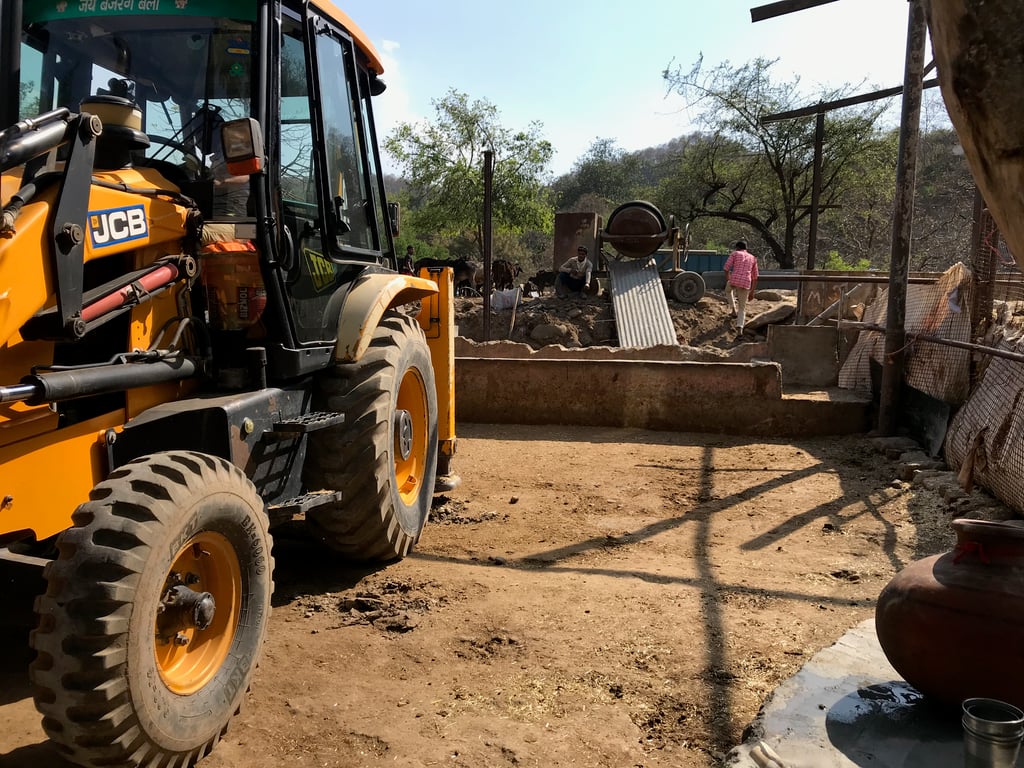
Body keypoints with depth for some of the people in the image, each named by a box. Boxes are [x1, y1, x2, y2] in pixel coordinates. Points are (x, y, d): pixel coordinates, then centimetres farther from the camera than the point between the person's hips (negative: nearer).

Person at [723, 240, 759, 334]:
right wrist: (752, 292, 25)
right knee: (742, 308, 13)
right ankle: (740, 328, -6)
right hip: (746, 284, 2)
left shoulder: (734, 254, 13)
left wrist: (728, 280, 9)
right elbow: (755, 277, 22)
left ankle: (733, 309, 24)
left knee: (729, 289, 37)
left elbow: (726, 267, -1)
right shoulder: (753, 258, 23)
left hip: (734, 280, -2)